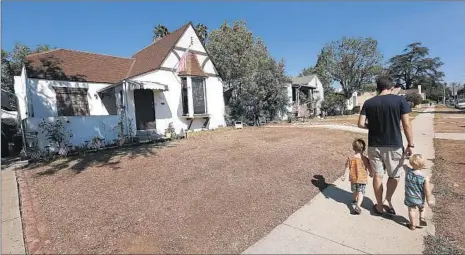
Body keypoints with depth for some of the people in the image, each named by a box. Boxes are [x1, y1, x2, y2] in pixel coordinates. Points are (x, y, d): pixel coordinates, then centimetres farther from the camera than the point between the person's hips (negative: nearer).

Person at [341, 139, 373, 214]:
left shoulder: (350, 159, -9)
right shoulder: (365, 159, -9)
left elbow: (347, 169, -7)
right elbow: (369, 168, 0)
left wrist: (344, 176, 2)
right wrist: (371, 174, 20)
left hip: (353, 178, 2)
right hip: (362, 179, -2)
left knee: (355, 191, 24)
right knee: (361, 193, 1)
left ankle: (355, 200, 46)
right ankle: (358, 205, -16)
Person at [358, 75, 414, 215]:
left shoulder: (368, 103, -2)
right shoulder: (400, 100, -7)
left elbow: (361, 124, -5)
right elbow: (406, 124, -8)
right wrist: (410, 144, 1)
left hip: (374, 145, 2)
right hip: (394, 145, -1)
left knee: (378, 175, 11)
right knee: (394, 175, 19)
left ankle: (379, 206, 22)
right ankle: (387, 201, 24)